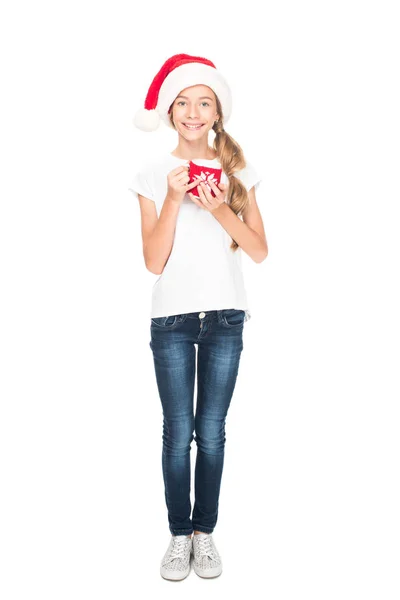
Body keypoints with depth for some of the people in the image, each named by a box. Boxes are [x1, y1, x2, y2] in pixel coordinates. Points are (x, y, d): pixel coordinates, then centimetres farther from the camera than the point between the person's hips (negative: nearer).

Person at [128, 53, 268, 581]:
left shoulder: (237, 171, 6)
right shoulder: (154, 174, 2)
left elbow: (260, 251, -1)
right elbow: (154, 261, -5)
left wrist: (219, 208, -14)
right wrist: (173, 199, -14)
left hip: (225, 317, 1)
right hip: (172, 318, 0)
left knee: (211, 432, 7)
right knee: (178, 433, 4)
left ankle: (205, 532, 23)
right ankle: (179, 534, 20)